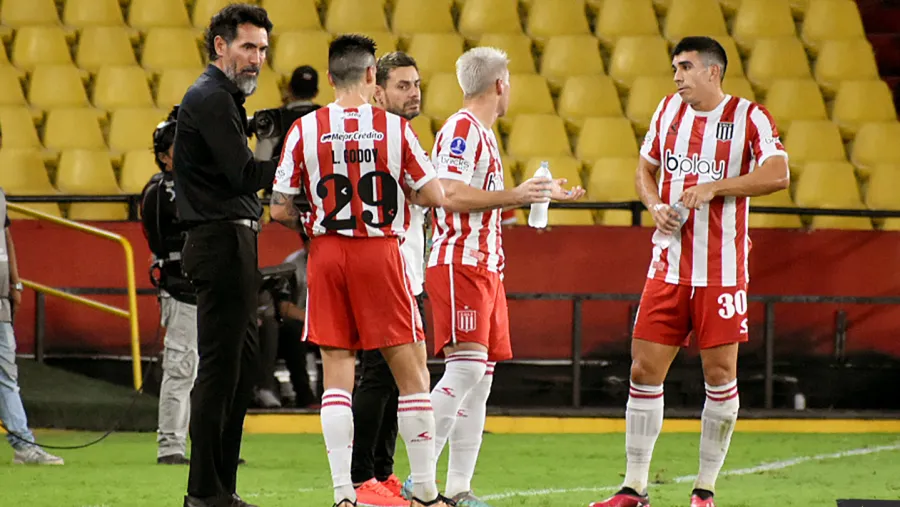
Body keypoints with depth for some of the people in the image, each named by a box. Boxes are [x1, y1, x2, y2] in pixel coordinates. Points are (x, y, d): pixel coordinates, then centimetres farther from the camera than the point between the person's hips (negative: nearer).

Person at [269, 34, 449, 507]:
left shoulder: (304, 130, -2)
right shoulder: (395, 128, -5)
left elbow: (280, 210, -1)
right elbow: (434, 195, -1)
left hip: (326, 255, 2)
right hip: (380, 253, -2)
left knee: (336, 376, 5)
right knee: (411, 374, 7)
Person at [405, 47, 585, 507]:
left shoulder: (483, 133, 20)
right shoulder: (462, 129, -10)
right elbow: (453, 195, -21)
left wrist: (543, 193, 28)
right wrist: (516, 195, -17)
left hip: (485, 268, 10)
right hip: (460, 265, -10)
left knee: (481, 376, 6)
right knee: (466, 367, -18)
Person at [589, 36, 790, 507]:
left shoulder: (748, 117, -5)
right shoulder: (669, 110, 10)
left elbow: (778, 174, -17)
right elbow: (645, 169, 20)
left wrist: (713, 188, -21)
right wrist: (656, 206, 0)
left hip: (722, 271, -4)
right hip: (669, 268, 4)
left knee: (720, 376, -1)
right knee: (645, 370, 0)